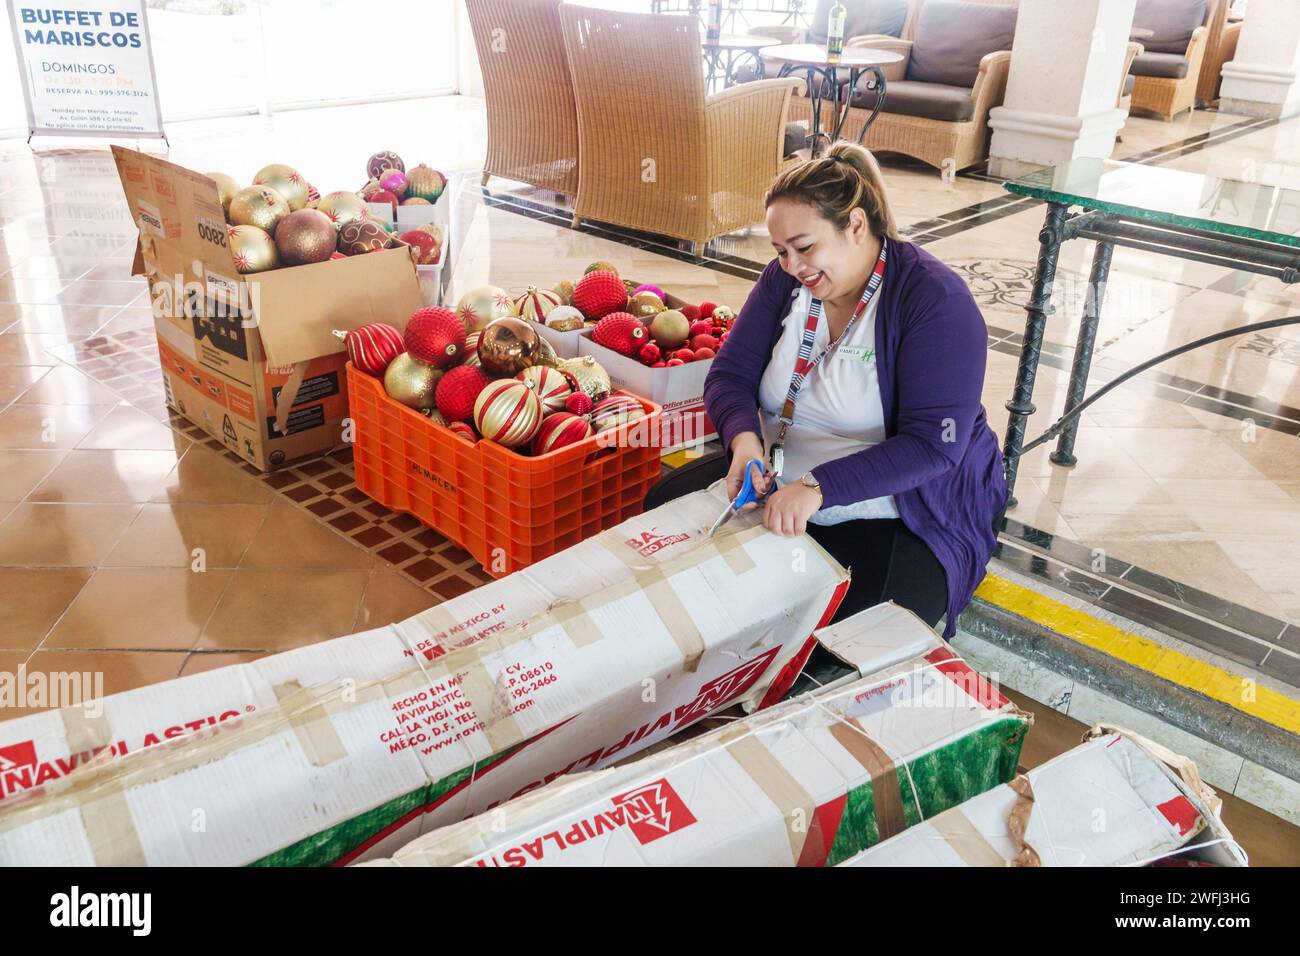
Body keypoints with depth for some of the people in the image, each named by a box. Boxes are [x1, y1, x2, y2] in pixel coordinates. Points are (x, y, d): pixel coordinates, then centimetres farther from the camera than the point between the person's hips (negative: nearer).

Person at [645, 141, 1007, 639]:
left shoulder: (934, 299, -18)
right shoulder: (786, 277, 0)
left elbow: (932, 443, -26)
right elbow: (730, 373, -1)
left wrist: (819, 486, -35)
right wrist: (744, 437, -24)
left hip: (897, 516, -6)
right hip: (777, 481, 6)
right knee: (663, 505, -9)